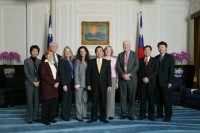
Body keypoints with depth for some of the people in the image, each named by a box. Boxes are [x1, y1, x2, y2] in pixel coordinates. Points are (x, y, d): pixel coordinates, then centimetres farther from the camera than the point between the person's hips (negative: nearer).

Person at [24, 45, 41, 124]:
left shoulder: (39, 61, 8)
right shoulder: (26, 61, 0)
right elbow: (26, 73, -6)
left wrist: (38, 81, -7)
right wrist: (33, 82, -11)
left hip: (37, 83, 3)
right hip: (29, 83, -3)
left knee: (36, 101, 5)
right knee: (30, 101, -1)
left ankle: (35, 117, 14)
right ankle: (29, 118, 7)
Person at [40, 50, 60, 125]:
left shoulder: (54, 64, 19)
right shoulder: (43, 64, -4)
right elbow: (43, 76, -13)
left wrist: (57, 82, -2)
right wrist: (53, 83, -14)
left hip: (54, 86, 7)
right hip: (47, 86, -7)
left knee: (54, 103, 7)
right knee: (46, 103, -2)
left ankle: (51, 117, 19)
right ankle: (44, 119, 8)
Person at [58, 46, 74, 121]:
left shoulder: (72, 61, 11)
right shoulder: (62, 61, -6)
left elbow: (73, 72, 10)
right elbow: (61, 73, -11)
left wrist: (74, 82, 2)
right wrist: (64, 84, -16)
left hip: (72, 83, 6)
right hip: (66, 83, -6)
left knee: (70, 99, 9)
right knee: (65, 99, 1)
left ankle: (68, 114, 20)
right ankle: (64, 115, 11)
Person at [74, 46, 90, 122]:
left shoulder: (87, 61, 11)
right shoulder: (77, 61, -2)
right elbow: (76, 72, -7)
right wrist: (77, 83, -14)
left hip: (86, 83, 5)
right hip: (79, 83, -5)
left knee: (85, 100, 10)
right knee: (79, 100, 0)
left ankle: (84, 114, 19)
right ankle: (79, 116, 5)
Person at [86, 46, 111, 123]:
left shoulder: (107, 62, 6)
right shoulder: (91, 62, 4)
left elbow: (109, 74, 3)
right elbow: (88, 73, 2)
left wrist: (109, 85, -3)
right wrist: (88, 84, -5)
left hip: (103, 85, 1)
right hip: (94, 85, -1)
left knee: (103, 102, 5)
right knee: (94, 102, 3)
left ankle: (103, 117, 16)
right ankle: (94, 117, 12)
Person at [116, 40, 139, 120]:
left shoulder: (134, 54, 4)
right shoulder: (120, 55, 11)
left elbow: (136, 66, -4)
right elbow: (118, 66, 3)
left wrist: (129, 74, -14)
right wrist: (123, 75, -11)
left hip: (132, 78, -2)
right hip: (122, 78, 2)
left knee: (131, 97, 1)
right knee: (123, 97, 4)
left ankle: (131, 114, 10)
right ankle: (123, 114, 13)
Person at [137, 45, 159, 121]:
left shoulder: (154, 60, 7)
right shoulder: (140, 60, 12)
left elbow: (156, 71, -2)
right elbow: (138, 71, 7)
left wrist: (148, 78, -12)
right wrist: (143, 78, -9)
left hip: (151, 82, -1)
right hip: (142, 82, 1)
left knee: (151, 99, 1)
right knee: (142, 99, 3)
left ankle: (151, 115, 10)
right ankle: (142, 114, 10)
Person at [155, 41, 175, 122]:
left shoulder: (170, 57, 0)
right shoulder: (156, 58, 12)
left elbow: (172, 70, -6)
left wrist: (170, 82, -12)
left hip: (166, 82, -4)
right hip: (157, 82, 4)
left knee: (167, 99, 0)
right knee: (158, 99, 8)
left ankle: (168, 116, 9)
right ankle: (160, 114, 19)